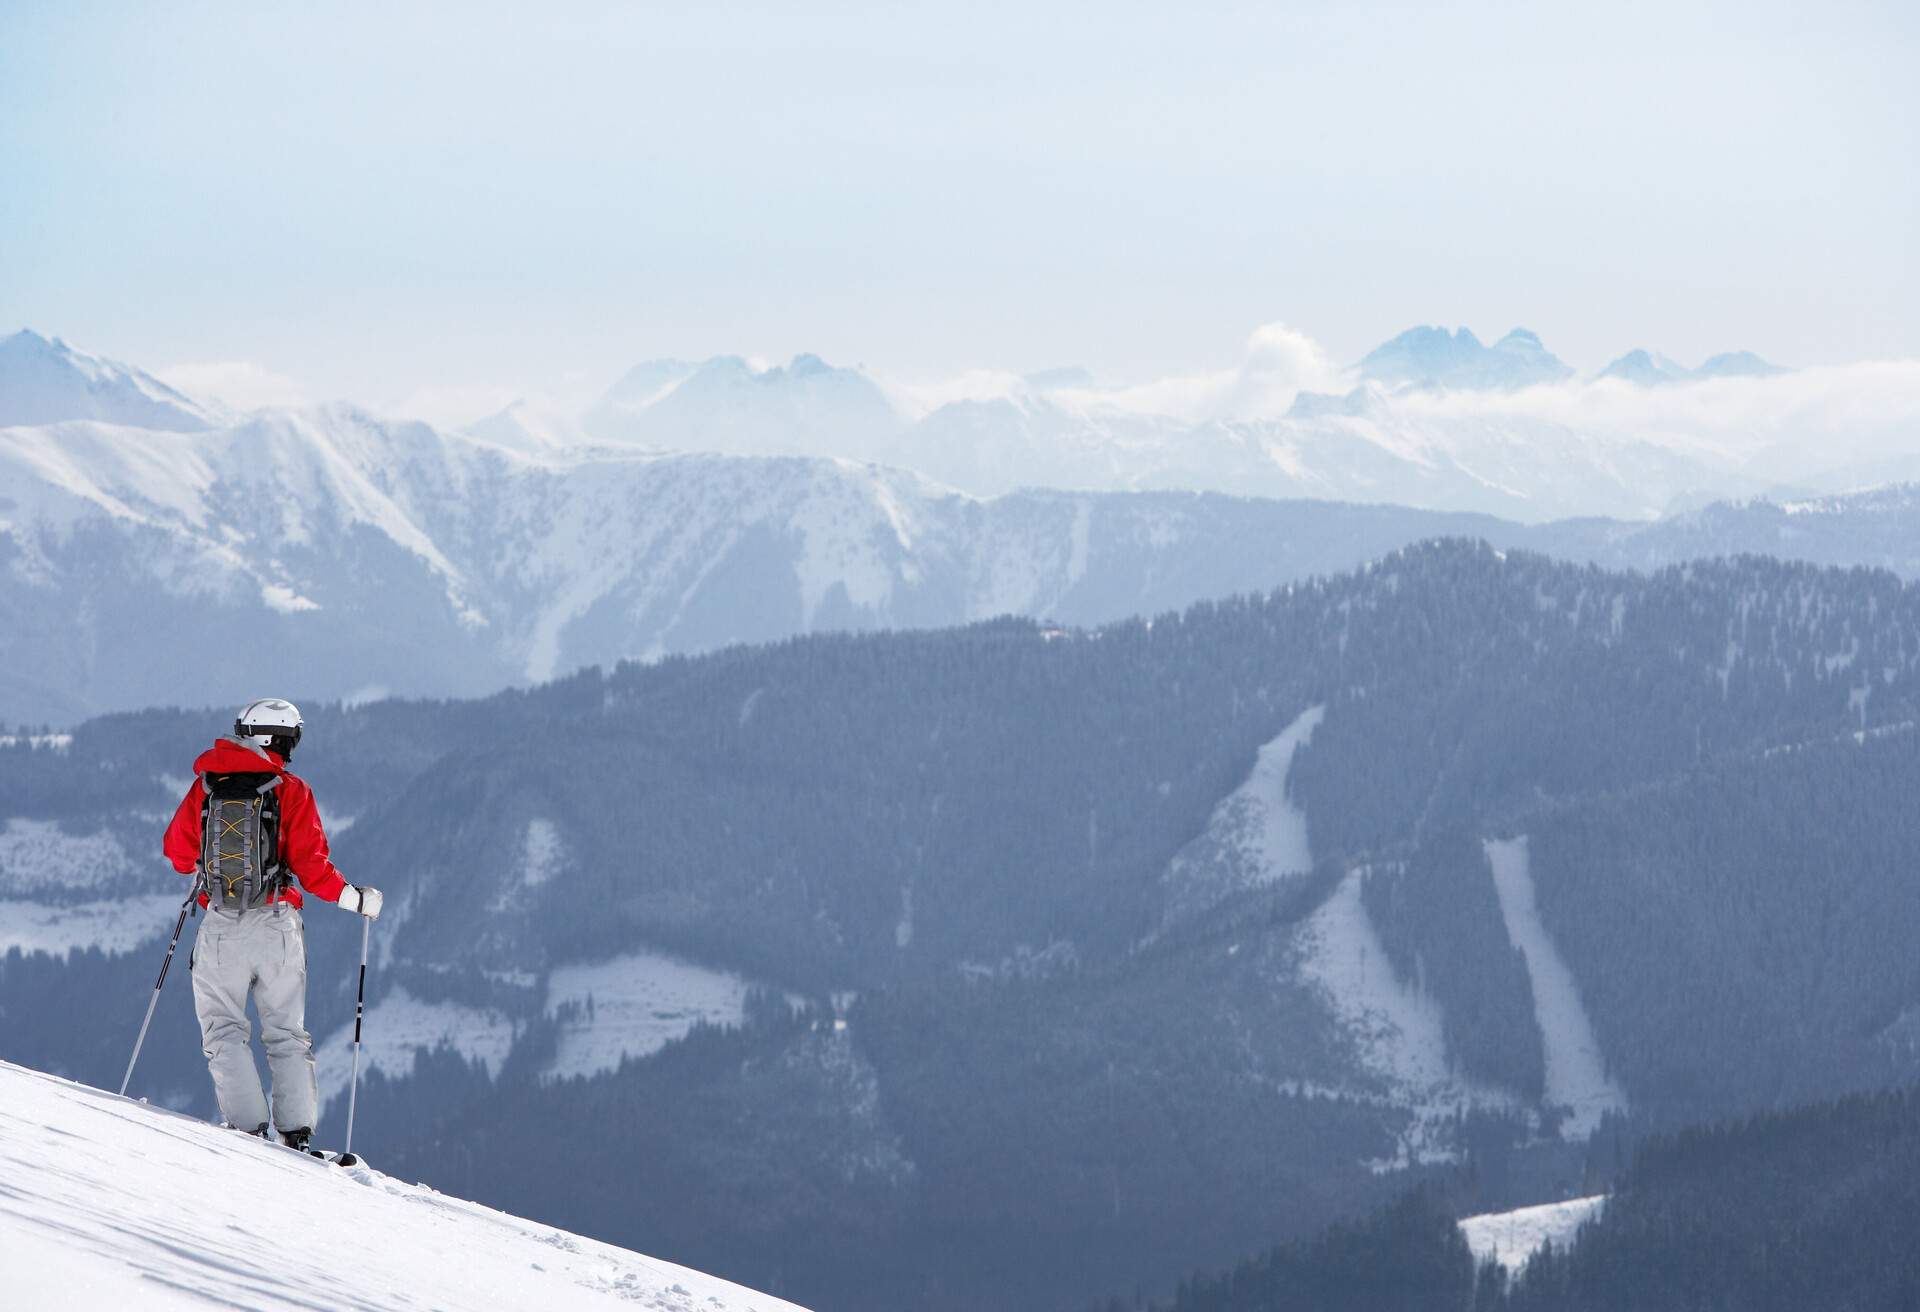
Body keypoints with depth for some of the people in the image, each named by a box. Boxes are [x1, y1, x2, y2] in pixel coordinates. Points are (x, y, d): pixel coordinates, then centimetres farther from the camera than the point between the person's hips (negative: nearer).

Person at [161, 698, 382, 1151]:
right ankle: (296, 1129, 2)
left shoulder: (206, 787, 1)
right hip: (277, 927, 0)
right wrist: (355, 899, 3)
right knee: (287, 1033, 11)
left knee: (224, 1030, 8)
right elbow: (310, 864, -10)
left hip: (221, 927, 0)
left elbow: (178, 850, 9)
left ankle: (248, 1126, -7)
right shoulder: (291, 790, -5)